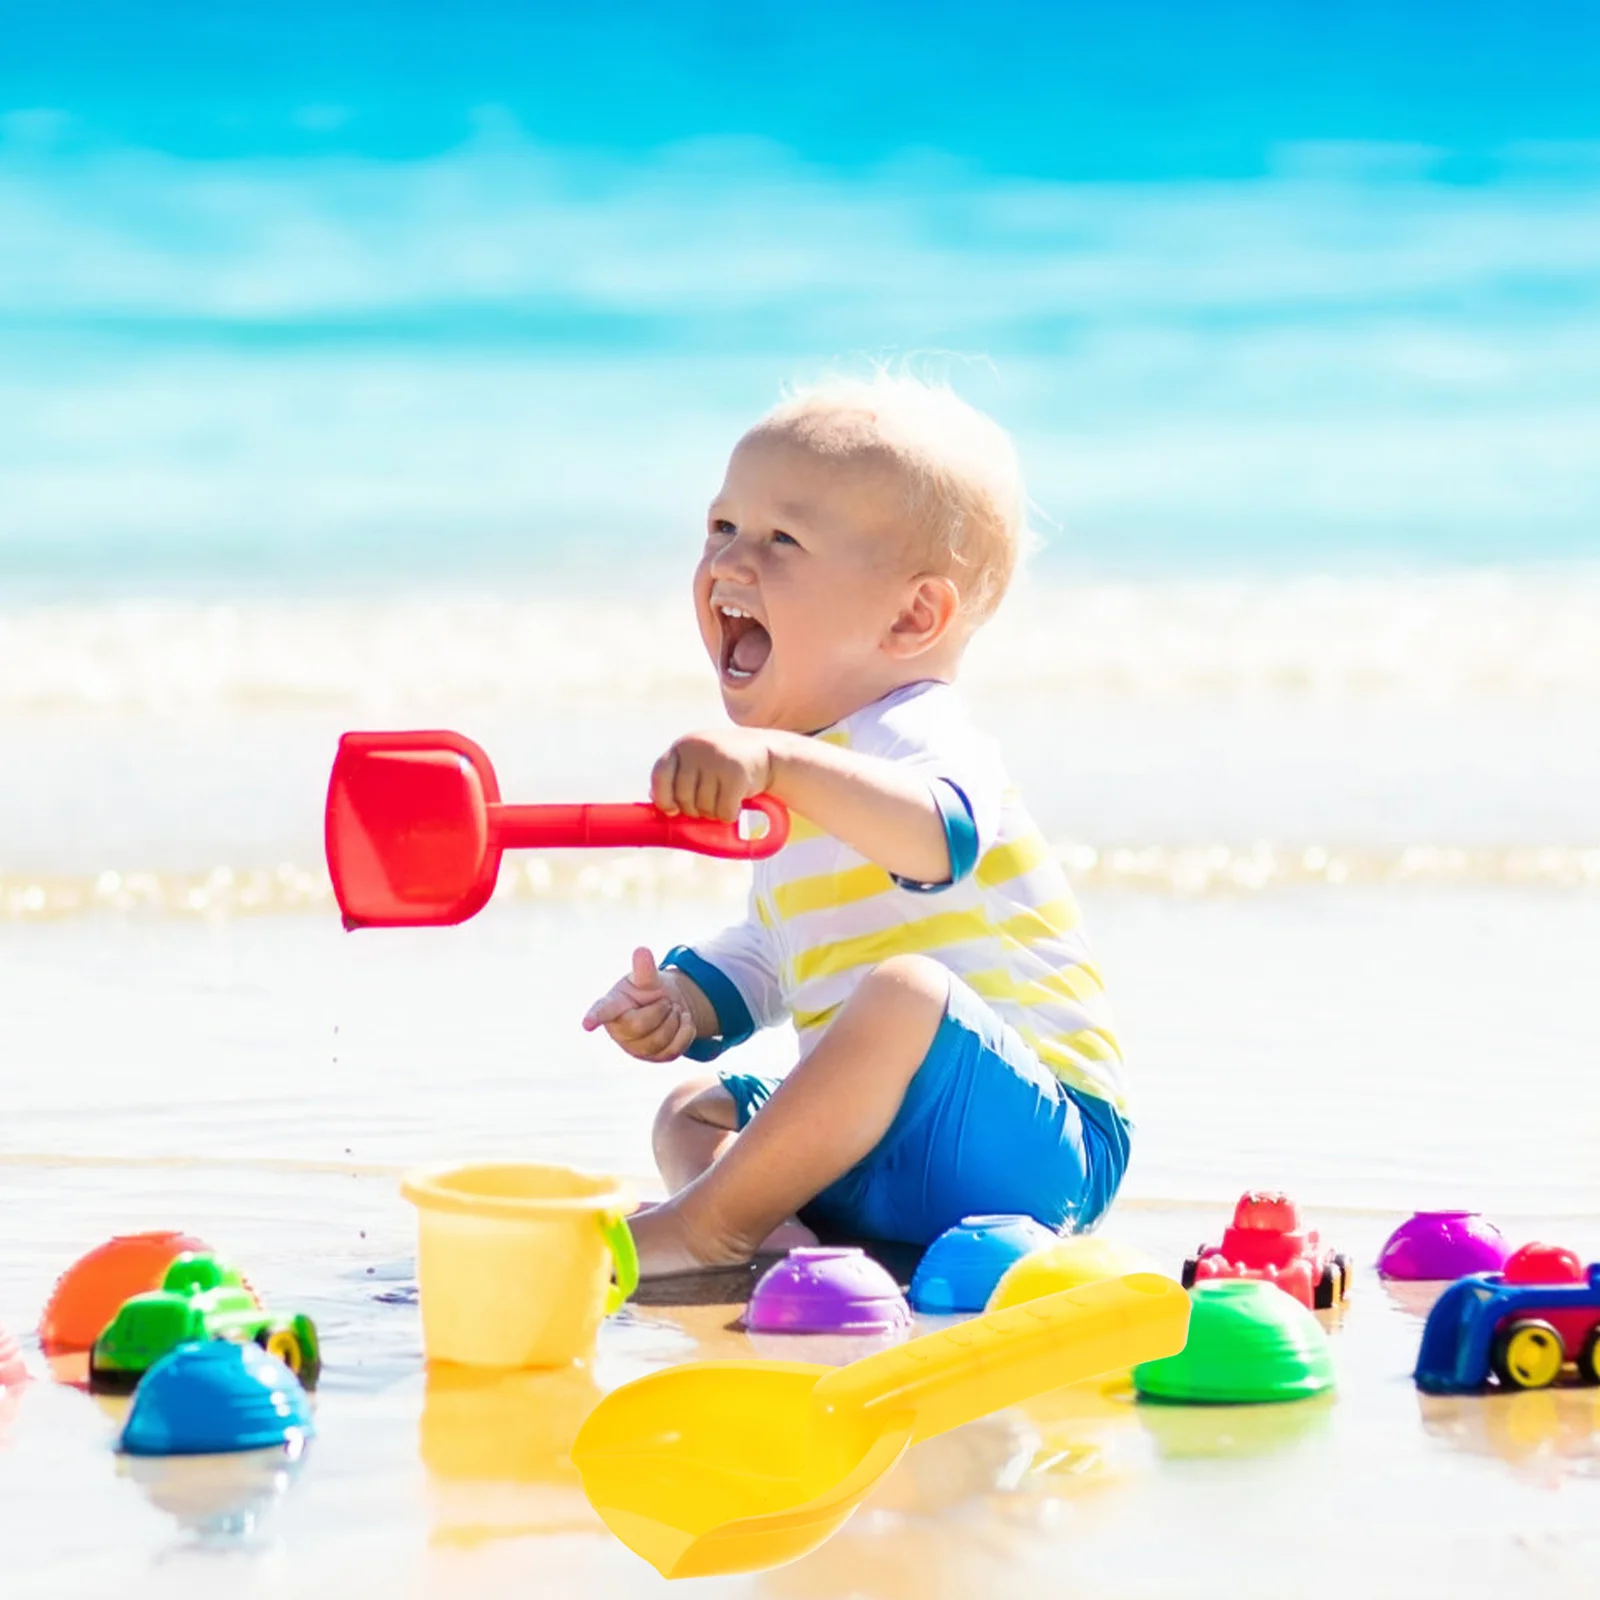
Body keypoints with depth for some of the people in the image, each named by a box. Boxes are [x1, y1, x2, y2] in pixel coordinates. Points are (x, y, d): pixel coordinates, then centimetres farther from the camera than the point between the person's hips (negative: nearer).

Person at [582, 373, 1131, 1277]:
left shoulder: (925, 737, -15)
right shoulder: (791, 786, 16)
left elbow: (940, 835, -41)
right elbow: (770, 954, 27)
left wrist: (779, 763, -56)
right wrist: (680, 1004, 5)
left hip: (1033, 1144, -10)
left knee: (903, 993, -36)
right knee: (692, 1113, 15)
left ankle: (708, 1223, -25)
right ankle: (783, 1237, -18)